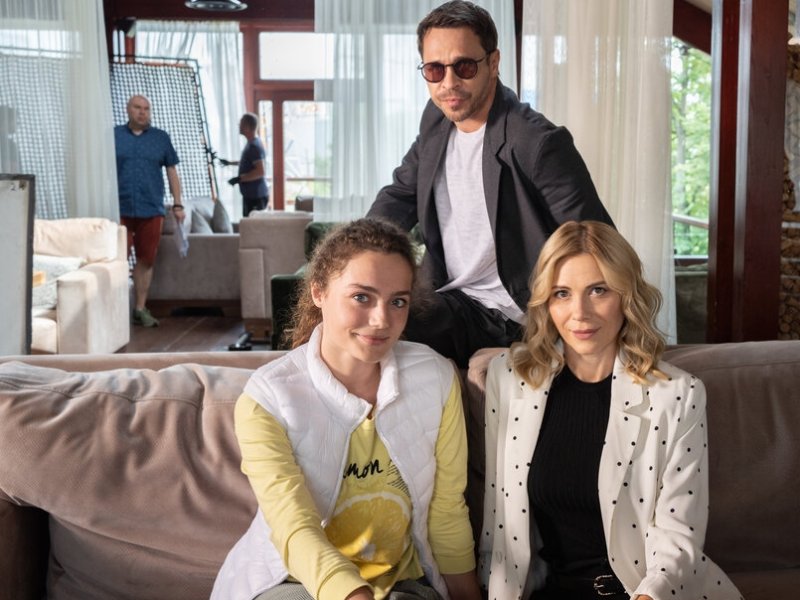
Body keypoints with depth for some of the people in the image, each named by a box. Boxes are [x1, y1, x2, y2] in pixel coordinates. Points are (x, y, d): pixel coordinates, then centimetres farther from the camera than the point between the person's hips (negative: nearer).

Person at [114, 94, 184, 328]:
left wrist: (177, 205, 5)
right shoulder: (114, 135, 6)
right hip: (120, 209, -2)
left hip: (151, 210, 2)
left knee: (146, 260, 6)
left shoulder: (161, 138, 10)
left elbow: (172, 172, 11)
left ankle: (140, 309, 16)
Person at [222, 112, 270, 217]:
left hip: (256, 196, -10)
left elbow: (260, 172, -28)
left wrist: (239, 179, -24)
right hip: (251, 194, 10)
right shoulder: (251, 143, 11)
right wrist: (230, 162, 32)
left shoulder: (254, 146, -21)